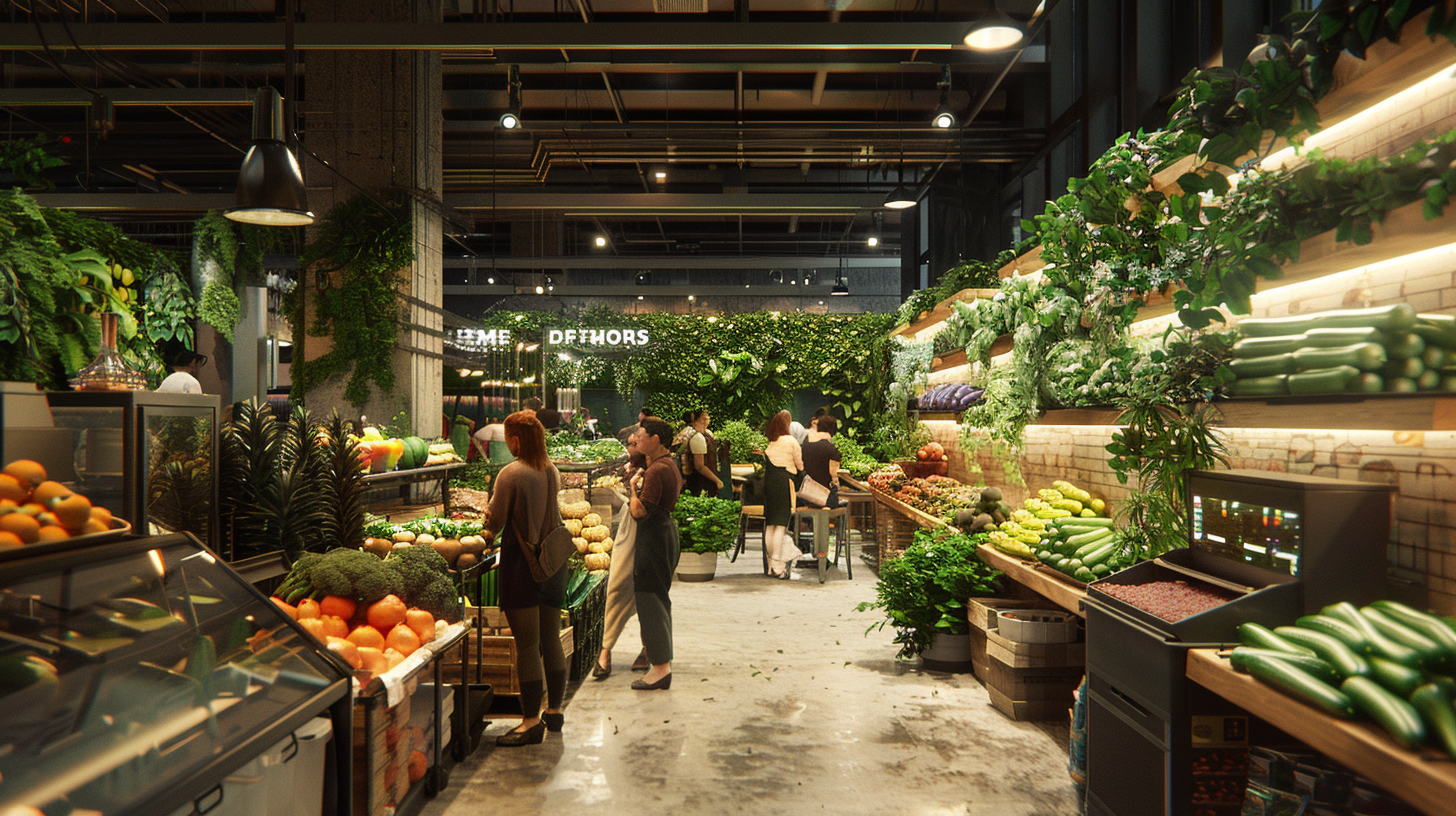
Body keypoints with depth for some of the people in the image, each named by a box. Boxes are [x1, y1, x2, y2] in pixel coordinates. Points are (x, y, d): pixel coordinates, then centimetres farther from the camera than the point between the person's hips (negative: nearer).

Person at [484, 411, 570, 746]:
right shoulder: (552, 471, 6)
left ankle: (531, 721, 2)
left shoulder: (512, 474, -14)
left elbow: (494, 522, -10)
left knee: (527, 645, -2)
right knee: (551, 640, 16)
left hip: (523, 565, -7)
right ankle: (554, 710, 27)